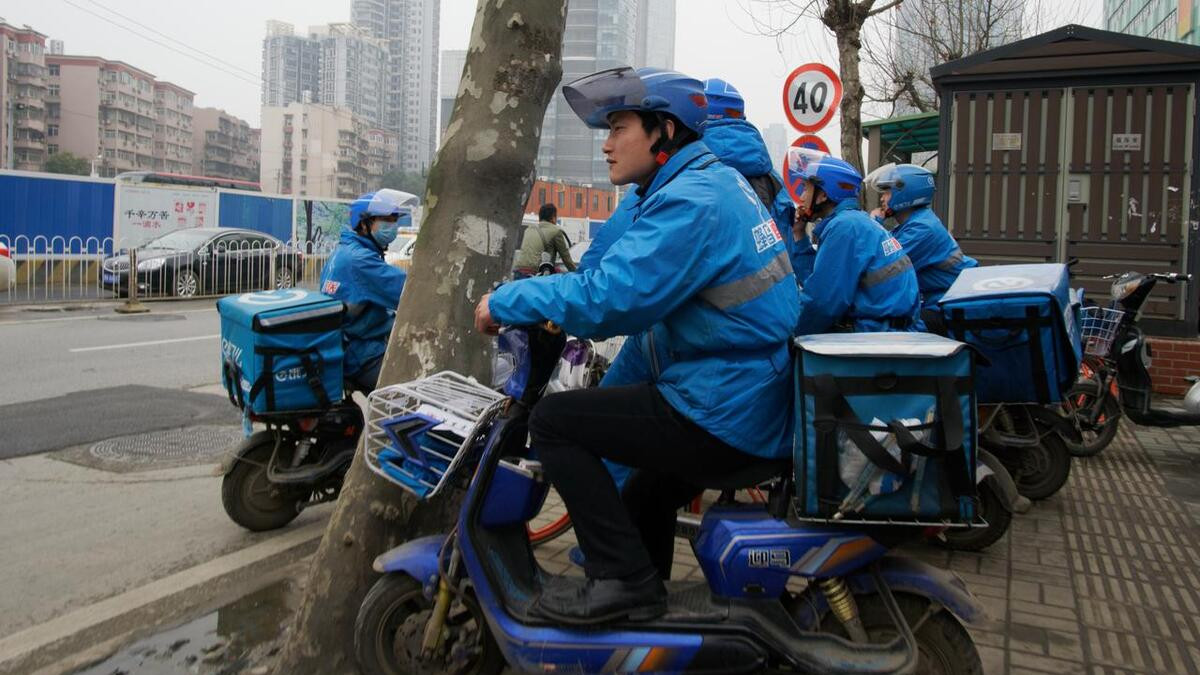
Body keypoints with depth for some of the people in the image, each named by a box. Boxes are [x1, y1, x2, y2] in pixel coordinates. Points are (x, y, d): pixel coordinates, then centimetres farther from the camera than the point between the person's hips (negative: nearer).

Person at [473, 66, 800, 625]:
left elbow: (612, 298, -29)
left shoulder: (690, 201, -19)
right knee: (643, 496, 30)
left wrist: (507, 301, -17)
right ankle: (640, 604, 46)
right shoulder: (716, 182, 13)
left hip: (722, 416, -10)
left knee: (553, 421, -7)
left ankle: (624, 579, -2)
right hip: (759, 405, 10)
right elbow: (641, 283, 22)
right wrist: (563, 291, 13)